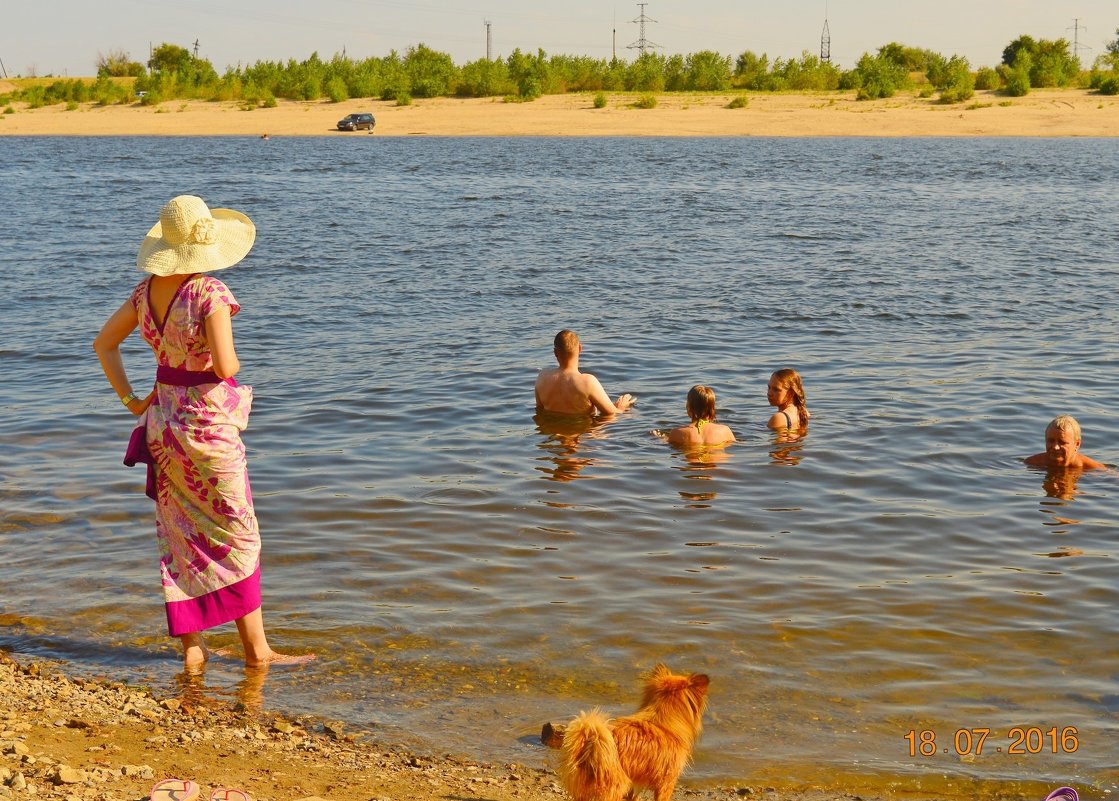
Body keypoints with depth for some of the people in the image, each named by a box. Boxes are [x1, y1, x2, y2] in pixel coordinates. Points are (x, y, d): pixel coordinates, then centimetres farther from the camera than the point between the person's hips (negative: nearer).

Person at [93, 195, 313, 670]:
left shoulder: (147, 290, 3)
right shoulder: (210, 293, -19)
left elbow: (104, 343, 11)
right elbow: (224, 367, -25)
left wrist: (129, 399, 11)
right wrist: (234, 362, -3)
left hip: (163, 417, 7)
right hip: (207, 421, -6)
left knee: (180, 534, 13)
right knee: (236, 533, 4)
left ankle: (191, 646, 18)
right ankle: (256, 649, 9)